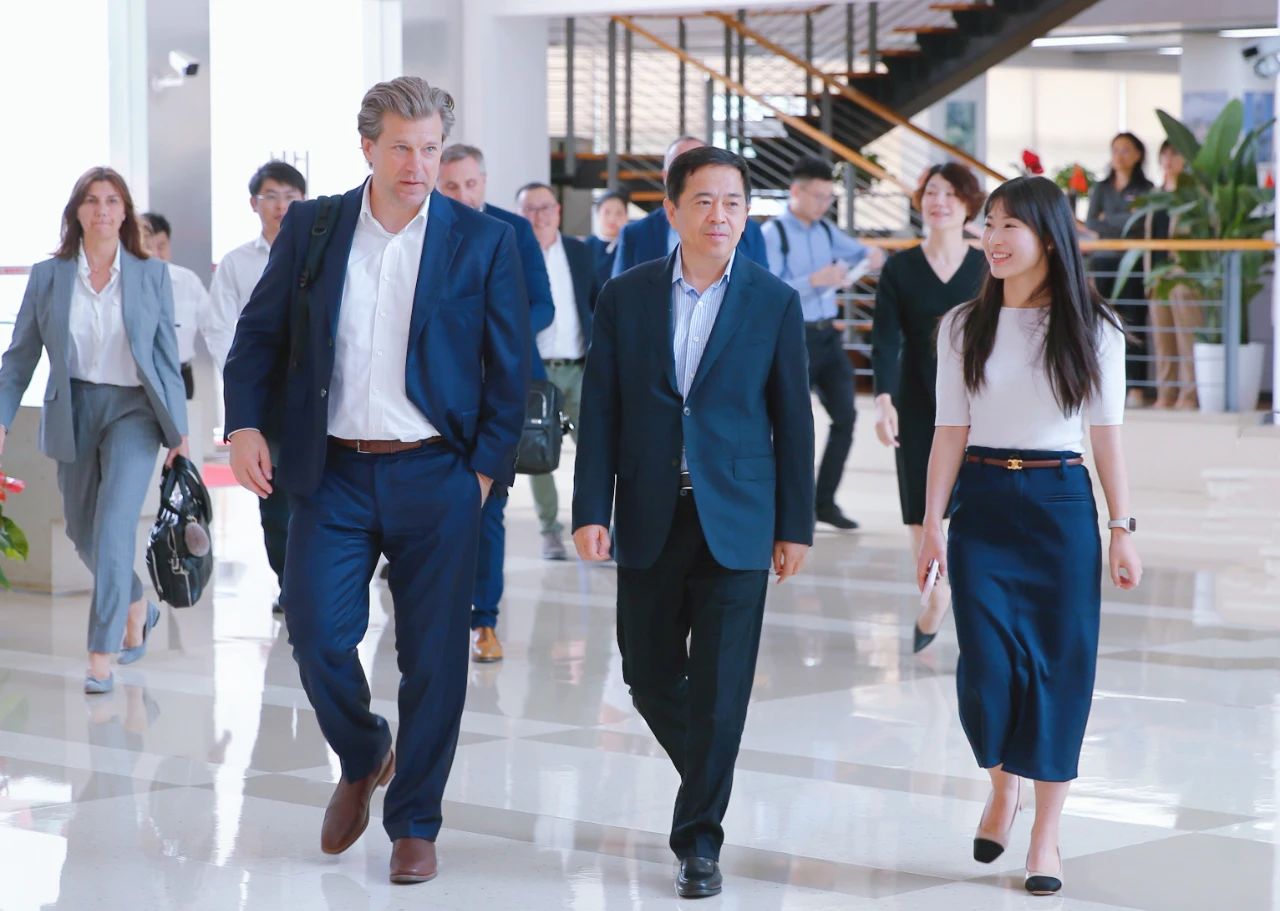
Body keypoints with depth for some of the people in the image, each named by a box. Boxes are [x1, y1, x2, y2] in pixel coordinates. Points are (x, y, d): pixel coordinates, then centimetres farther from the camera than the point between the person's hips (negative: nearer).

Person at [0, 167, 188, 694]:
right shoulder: (48, 276, 2)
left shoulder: (151, 275, 1)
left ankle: (102, 656, -11)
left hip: (132, 410, -3)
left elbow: (167, 355, 4)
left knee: (113, 526, -15)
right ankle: (136, 605, 40)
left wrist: (177, 430, 3)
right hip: (73, 413, 3)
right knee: (81, 531, 12)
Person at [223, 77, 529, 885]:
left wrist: (487, 469, -4)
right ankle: (363, 760, 27)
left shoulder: (484, 242, 0)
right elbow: (259, 334, 10)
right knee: (317, 635, -3)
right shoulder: (310, 228, 5)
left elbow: (510, 369, 2)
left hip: (437, 478, -1)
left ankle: (415, 823, 15)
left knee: (433, 657, 1)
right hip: (333, 475, 1)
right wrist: (245, 424, -4)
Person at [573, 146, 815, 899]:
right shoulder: (626, 297, 3)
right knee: (649, 675, 10)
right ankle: (708, 775, 36)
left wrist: (796, 527, 0)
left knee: (720, 685, -5)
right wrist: (591, 512, -5)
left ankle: (699, 838, 4)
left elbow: (793, 421, 2)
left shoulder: (775, 303, 1)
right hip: (650, 520, 2)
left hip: (735, 522, -2)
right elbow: (601, 413, 3)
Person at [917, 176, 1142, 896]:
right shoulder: (964, 326, 4)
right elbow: (951, 432, 3)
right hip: (982, 506, 1)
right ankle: (1002, 787, 21)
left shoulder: (1093, 329, 1)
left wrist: (1123, 530, -2)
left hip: (1061, 506, -1)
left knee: (1059, 667, 0)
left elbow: (1107, 434, 2)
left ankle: (1047, 835, 10)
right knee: (988, 665, -8)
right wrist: (932, 525, -3)